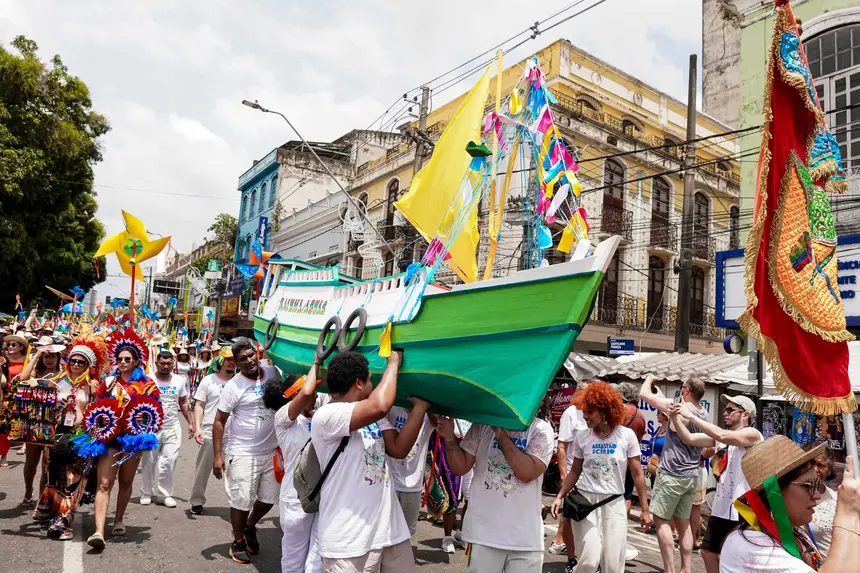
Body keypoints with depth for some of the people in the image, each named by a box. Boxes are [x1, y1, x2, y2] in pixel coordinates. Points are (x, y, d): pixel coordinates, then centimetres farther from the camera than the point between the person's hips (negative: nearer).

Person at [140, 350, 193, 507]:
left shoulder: (179, 380, 5)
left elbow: (183, 403, 13)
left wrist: (190, 422, 8)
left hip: (172, 427, 2)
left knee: (169, 462, -2)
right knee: (149, 462, 9)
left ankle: (165, 493, 11)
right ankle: (147, 493, 26)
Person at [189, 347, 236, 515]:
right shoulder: (209, 380, 2)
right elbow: (199, 405, 0)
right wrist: (197, 428, -11)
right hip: (210, 432, -1)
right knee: (203, 469, 10)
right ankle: (197, 501, 26)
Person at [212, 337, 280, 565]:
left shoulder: (273, 373, -3)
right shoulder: (233, 386, -14)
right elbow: (219, 422, -10)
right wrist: (217, 456, -14)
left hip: (271, 451, 5)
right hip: (243, 454, -4)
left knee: (269, 498, 16)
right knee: (241, 501, 6)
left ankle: (250, 528, 43)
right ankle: (238, 542, 30)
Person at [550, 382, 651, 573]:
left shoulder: (626, 435, -4)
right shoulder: (582, 438, -1)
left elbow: (637, 474, 2)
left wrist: (644, 509, 3)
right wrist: (560, 496, -1)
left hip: (614, 503, 0)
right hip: (585, 501, 0)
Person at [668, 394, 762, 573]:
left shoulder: (753, 434, -14)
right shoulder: (720, 436, 8)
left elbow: (723, 436, -32)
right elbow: (690, 439, 3)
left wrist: (690, 416, -30)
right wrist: (675, 419, -11)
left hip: (742, 511, -8)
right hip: (720, 508, 8)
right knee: (708, 552, 17)